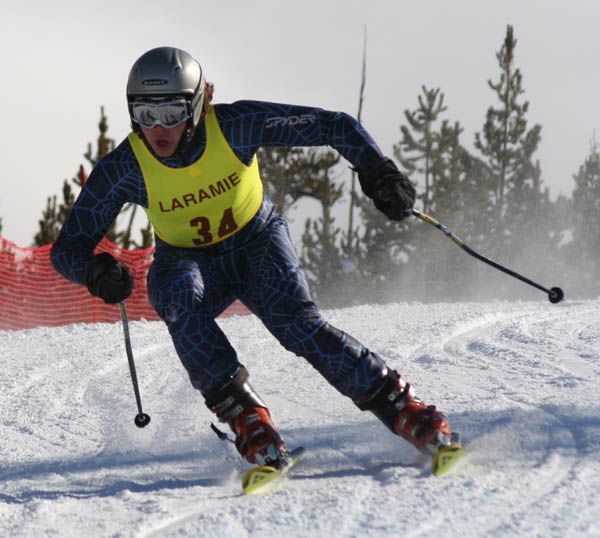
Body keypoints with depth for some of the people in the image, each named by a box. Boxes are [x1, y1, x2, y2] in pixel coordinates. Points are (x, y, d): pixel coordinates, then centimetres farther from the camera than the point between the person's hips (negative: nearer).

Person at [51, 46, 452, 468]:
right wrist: (96, 271, -40)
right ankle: (244, 414, -29)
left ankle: (398, 405, -18)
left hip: (255, 240, -1)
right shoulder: (124, 168, -23)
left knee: (298, 322, -26)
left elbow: (335, 127, -17)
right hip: (188, 262, 1)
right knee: (179, 298, -34)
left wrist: (378, 172, -29)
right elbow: (68, 248, -18)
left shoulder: (235, 126, -26)